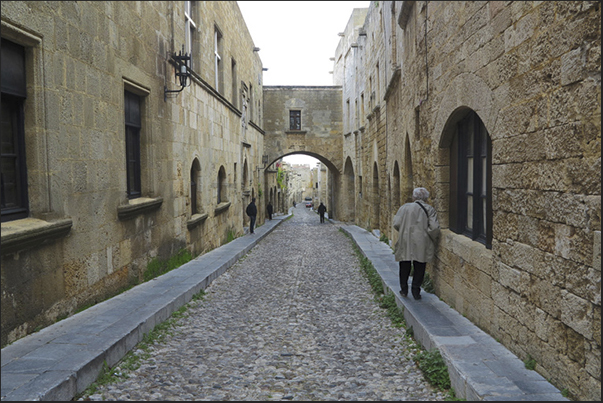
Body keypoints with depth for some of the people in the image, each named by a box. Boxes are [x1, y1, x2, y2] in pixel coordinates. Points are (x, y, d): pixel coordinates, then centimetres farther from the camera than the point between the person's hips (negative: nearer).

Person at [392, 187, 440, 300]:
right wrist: (434, 239, 6)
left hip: (405, 242, 1)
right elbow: (434, 227, -11)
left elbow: (396, 224, -5)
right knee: (419, 267, 9)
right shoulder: (429, 209, -1)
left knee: (405, 266, 14)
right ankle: (416, 290, 10)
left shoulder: (405, 207, 2)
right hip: (421, 243, -1)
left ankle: (404, 289, 21)